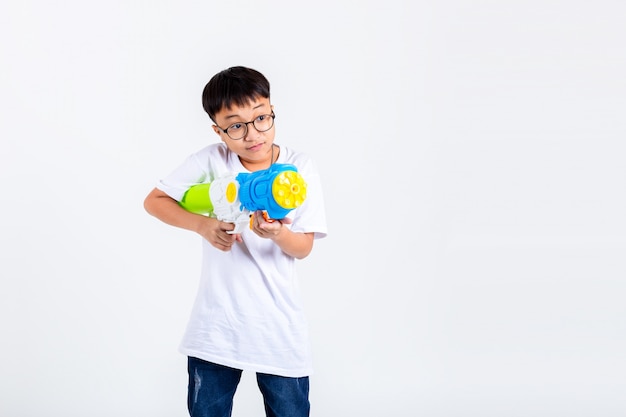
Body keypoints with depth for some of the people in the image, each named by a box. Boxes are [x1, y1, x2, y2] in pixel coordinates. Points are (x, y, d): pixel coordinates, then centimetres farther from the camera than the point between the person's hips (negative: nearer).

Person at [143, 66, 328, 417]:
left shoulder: (300, 169, -4)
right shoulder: (211, 161, -5)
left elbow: (304, 247, -4)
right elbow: (154, 201, 0)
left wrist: (279, 235, -27)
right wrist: (203, 225, -15)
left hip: (279, 325, 0)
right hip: (218, 323, 0)